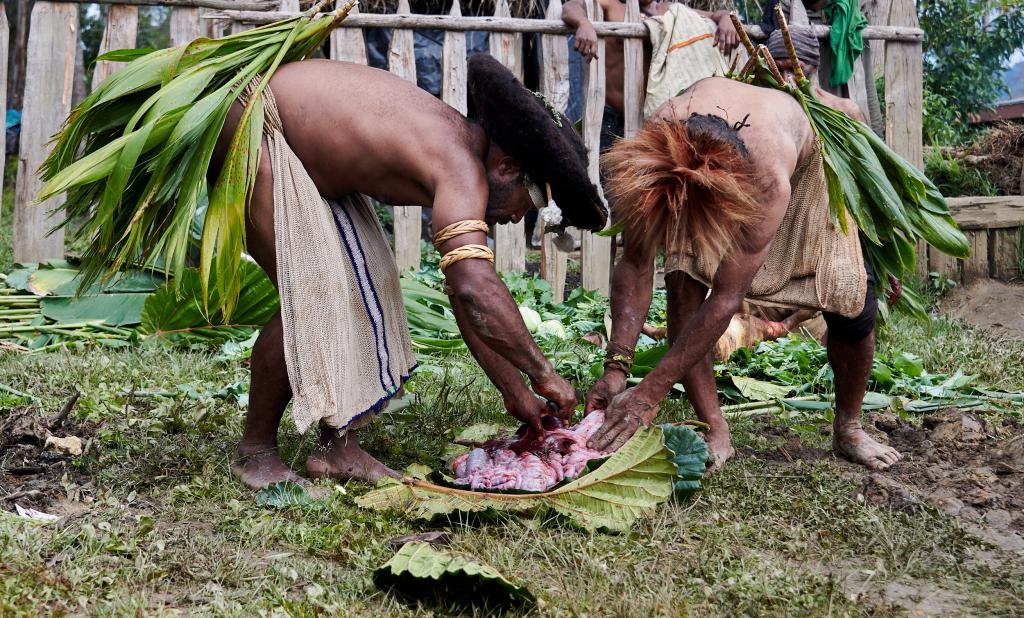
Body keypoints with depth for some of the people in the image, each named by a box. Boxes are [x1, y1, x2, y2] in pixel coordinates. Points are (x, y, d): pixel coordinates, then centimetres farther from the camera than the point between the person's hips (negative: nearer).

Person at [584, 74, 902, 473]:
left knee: (850, 301, -10)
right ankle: (715, 432, -11)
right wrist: (616, 368, -38)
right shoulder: (649, 154, -40)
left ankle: (848, 428, 14)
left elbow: (726, 299, -44)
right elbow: (635, 266, -30)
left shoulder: (770, 184, -48)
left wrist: (649, 393, -44)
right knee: (683, 283, -22)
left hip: (803, 167, -2)